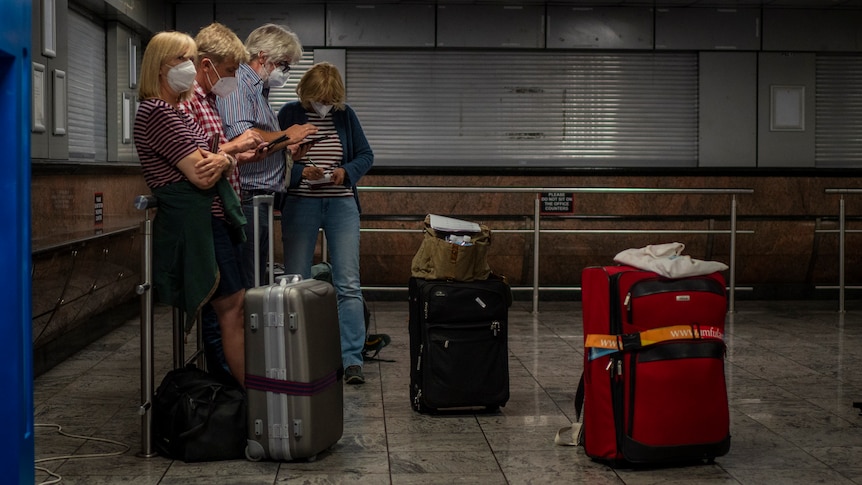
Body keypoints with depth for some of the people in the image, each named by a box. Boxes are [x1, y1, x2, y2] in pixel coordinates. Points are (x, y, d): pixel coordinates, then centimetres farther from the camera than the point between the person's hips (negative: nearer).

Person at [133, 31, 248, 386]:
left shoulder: (179, 112, 19)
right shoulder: (157, 112, -12)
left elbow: (214, 166, 14)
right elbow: (201, 177, -19)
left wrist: (222, 160, -10)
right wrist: (221, 159, 2)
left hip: (212, 218, 10)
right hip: (194, 222, -10)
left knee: (232, 309, 5)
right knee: (233, 308, -9)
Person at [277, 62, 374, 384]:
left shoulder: (345, 115, 6)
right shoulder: (289, 114, -1)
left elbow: (366, 155, 10)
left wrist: (346, 172, -9)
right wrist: (302, 172, -19)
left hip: (341, 205, 1)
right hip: (299, 205, -1)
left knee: (348, 284, -5)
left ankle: (352, 359, -3)